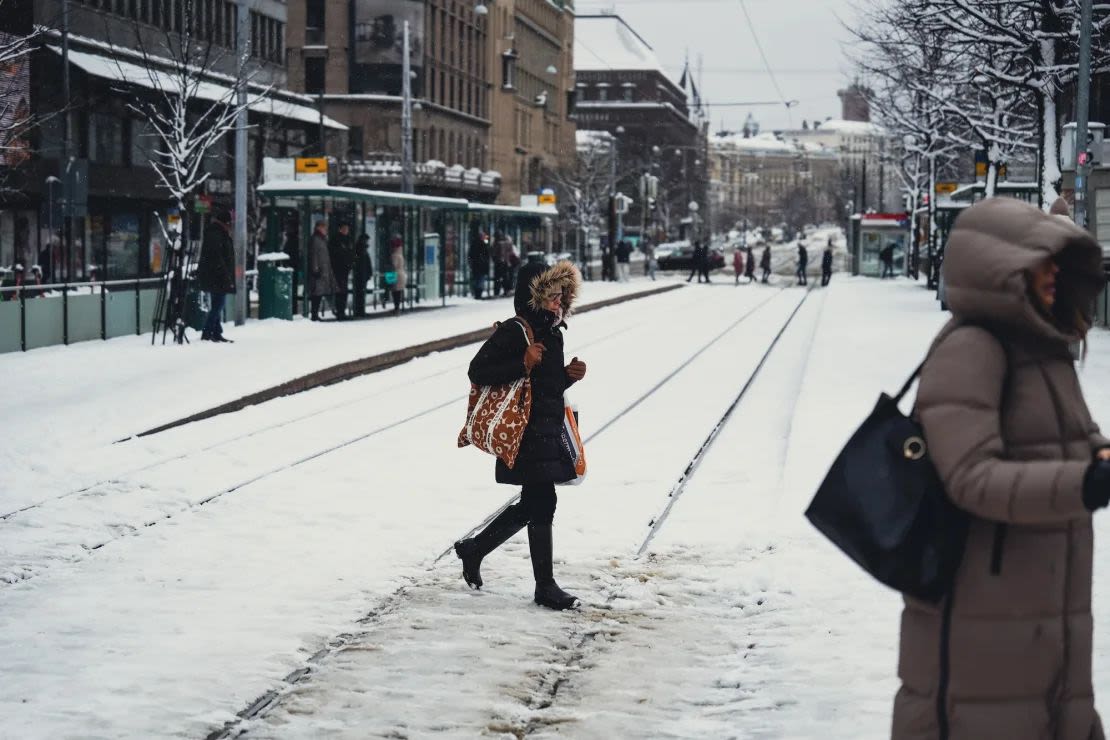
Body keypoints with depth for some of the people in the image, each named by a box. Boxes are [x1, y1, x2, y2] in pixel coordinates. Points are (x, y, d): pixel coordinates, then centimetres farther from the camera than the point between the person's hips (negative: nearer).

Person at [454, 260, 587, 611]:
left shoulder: (553, 334, 15)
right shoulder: (514, 332, -12)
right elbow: (478, 372, -16)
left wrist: (569, 375, 5)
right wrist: (523, 365, -24)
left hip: (549, 431, 10)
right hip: (526, 434, -10)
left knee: (530, 506, 15)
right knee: (542, 503, -7)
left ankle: (473, 549, 31)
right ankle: (545, 586, 0)